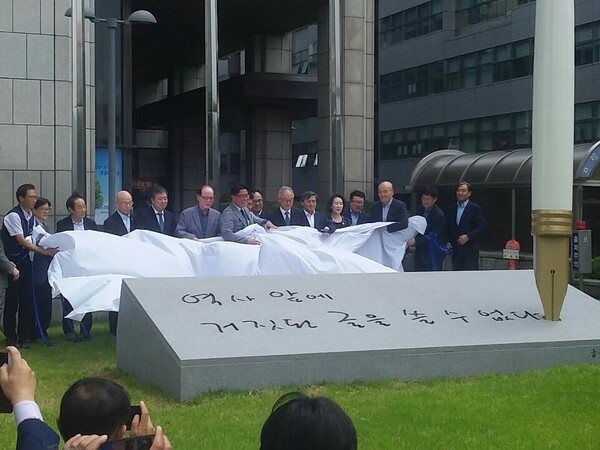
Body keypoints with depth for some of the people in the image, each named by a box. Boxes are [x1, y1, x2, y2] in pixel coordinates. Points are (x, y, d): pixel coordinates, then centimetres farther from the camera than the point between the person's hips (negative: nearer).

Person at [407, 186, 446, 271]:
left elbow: (433, 236, -20)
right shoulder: (419, 209, 6)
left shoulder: (439, 215, -17)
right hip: (420, 250, 7)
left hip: (433, 252, -7)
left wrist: (415, 240, -29)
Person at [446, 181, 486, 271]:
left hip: (470, 251, -5)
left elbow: (482, 226, -6)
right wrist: (449, 241, 6)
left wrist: (468, 236, -15)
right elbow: (448, 228, 20)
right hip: (455, 249, 5)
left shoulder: (475, 208, -1)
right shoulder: (451, 209, 15)